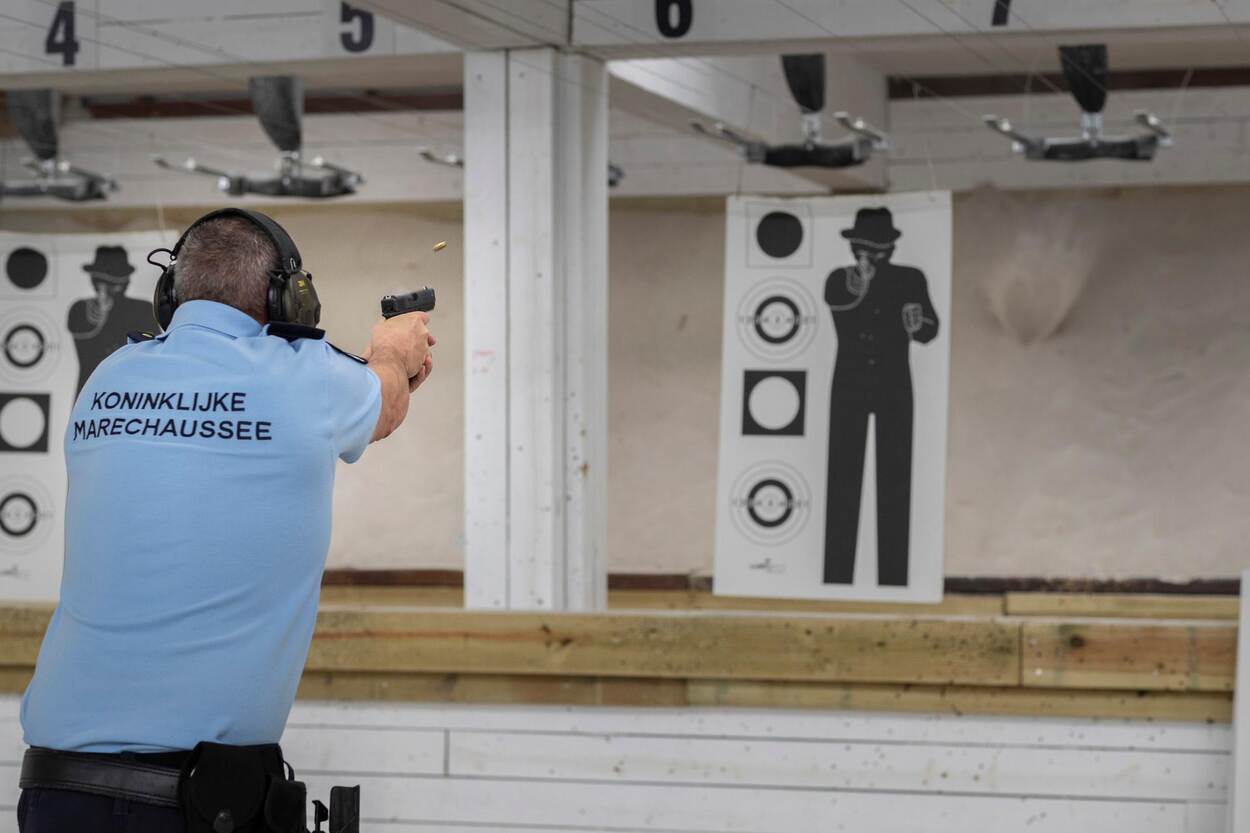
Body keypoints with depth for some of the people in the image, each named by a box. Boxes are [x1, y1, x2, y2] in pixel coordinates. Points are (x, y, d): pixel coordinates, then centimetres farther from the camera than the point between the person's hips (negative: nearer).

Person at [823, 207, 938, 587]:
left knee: (894, 483, -2)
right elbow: (834, 302, -22)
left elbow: (930, 331, -5)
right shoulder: (838, 280, -1)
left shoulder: (910, 280, -1)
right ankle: (837, 578, 0)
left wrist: (917, 325, -28)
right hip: (849, 388, 0)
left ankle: (893, 579, -1)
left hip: (894, 389, 0)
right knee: (842, 483, -2)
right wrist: (856, 289, -41)